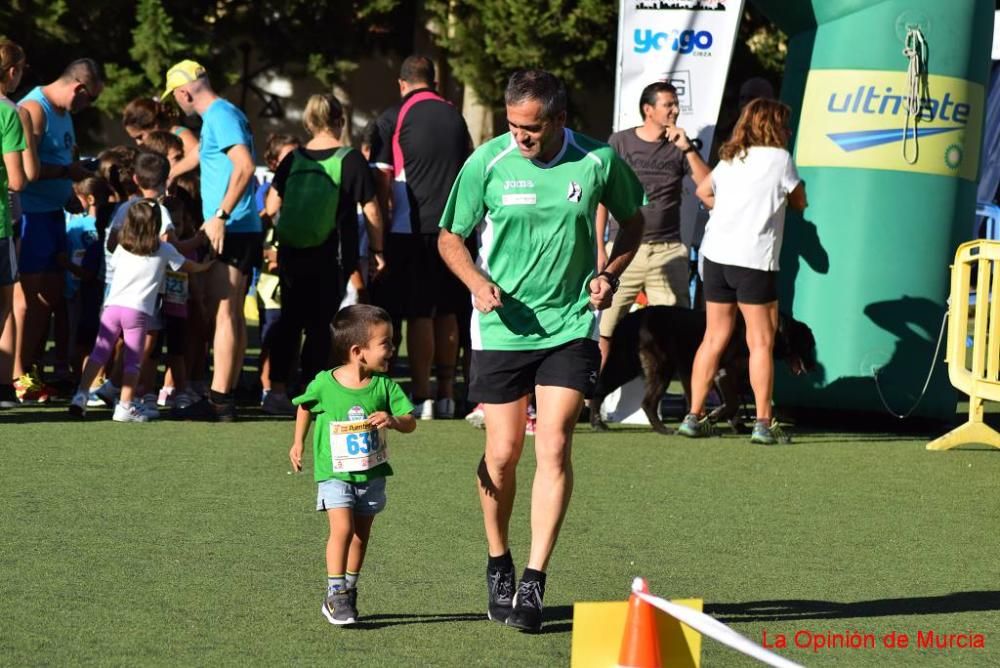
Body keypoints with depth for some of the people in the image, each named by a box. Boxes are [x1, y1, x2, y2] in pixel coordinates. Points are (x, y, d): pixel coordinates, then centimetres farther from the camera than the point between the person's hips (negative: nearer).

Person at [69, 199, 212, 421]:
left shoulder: (122, 248, 13)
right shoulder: (164, 250, 5)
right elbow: (188, 267, 19)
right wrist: (205, 265, 41)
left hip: (112, 306, 3)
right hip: (138, 310, -3)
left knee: (99, 353, 6)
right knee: (133, 359, 1)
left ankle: (81, 395, -4)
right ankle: (125, 406, -4)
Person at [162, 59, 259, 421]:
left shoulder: (220, 116, -13)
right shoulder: (223, 114, 19)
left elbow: (245, 166, -25)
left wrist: (221, 216, -26)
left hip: (232, 230, -11)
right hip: (235, 231, 11)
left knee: (224, 313, -12)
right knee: (230, 314, 13)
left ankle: (219, 400, -14)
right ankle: (227, 396, 17)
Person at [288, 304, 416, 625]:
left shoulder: (384, 386, -7)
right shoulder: (324, 384, -12)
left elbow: (410, 423, -7)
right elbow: (305, 407, 10)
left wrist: (393, 420, -28)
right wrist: (298, 442, 14)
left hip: (372, 475, 3)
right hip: (335, 474, -3)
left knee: (360, 535, 11)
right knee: (342, 529, -17)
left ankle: (348, 592, 27)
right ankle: (335, 593, -10)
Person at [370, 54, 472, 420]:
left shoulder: (393, 119, -4)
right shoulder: (454, 116, 12)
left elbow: (382, 181, -6)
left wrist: (376, 239, -3)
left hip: (412, 229, -5)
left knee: (418, 315, -3)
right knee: (447, 314, 12)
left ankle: (421, 397, -5)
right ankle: (446, 395, 16)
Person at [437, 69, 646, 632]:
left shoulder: (600, 162, -5)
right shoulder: (487, 163, -7)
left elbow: (633, 221, 14)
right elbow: (450, 237, 5)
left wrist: (610, 274, -2)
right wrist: (479, 282, -13)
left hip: (571, 326, 0)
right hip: (502, 327, 0)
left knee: (554, 447, -10)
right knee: (503, 453, 4)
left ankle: (535, 582, -7)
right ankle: (499, 566, 27)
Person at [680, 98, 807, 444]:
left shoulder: (730, 159, 15)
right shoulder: (779, 158, -3)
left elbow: (703, 191, 29)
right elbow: (799, 202, 8)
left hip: (716, 253, 6)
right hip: (753, 259, -6)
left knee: (714, 338, 12)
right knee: (761, 342, -2)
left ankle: (694, 416, 12)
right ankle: (763, 423, -5)